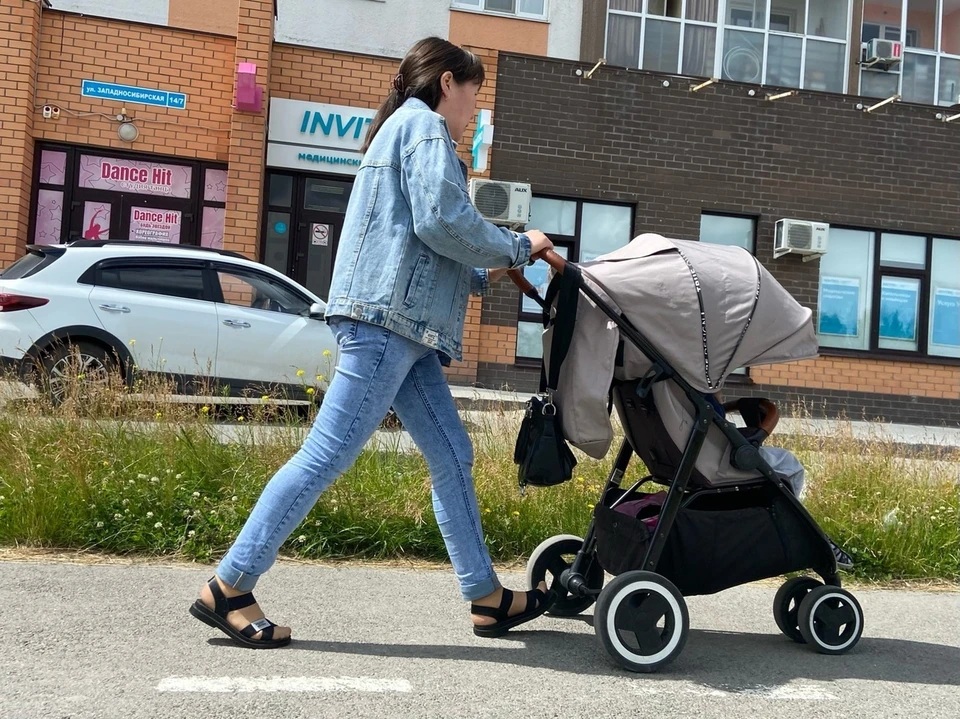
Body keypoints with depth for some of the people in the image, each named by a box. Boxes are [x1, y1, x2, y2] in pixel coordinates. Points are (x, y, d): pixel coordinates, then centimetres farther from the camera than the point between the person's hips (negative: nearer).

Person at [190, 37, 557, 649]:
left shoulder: (406, 128, 29)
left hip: (401, 327, 11)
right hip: (387, 321, -11)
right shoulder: (423, 124, -2)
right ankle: (228, 588, -3)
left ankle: (488, 597, 13)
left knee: (452, 456, 9)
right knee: (328, 455, -10)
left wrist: (482, 276, 19)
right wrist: (517, 249, -2)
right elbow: (442, 221, -16)